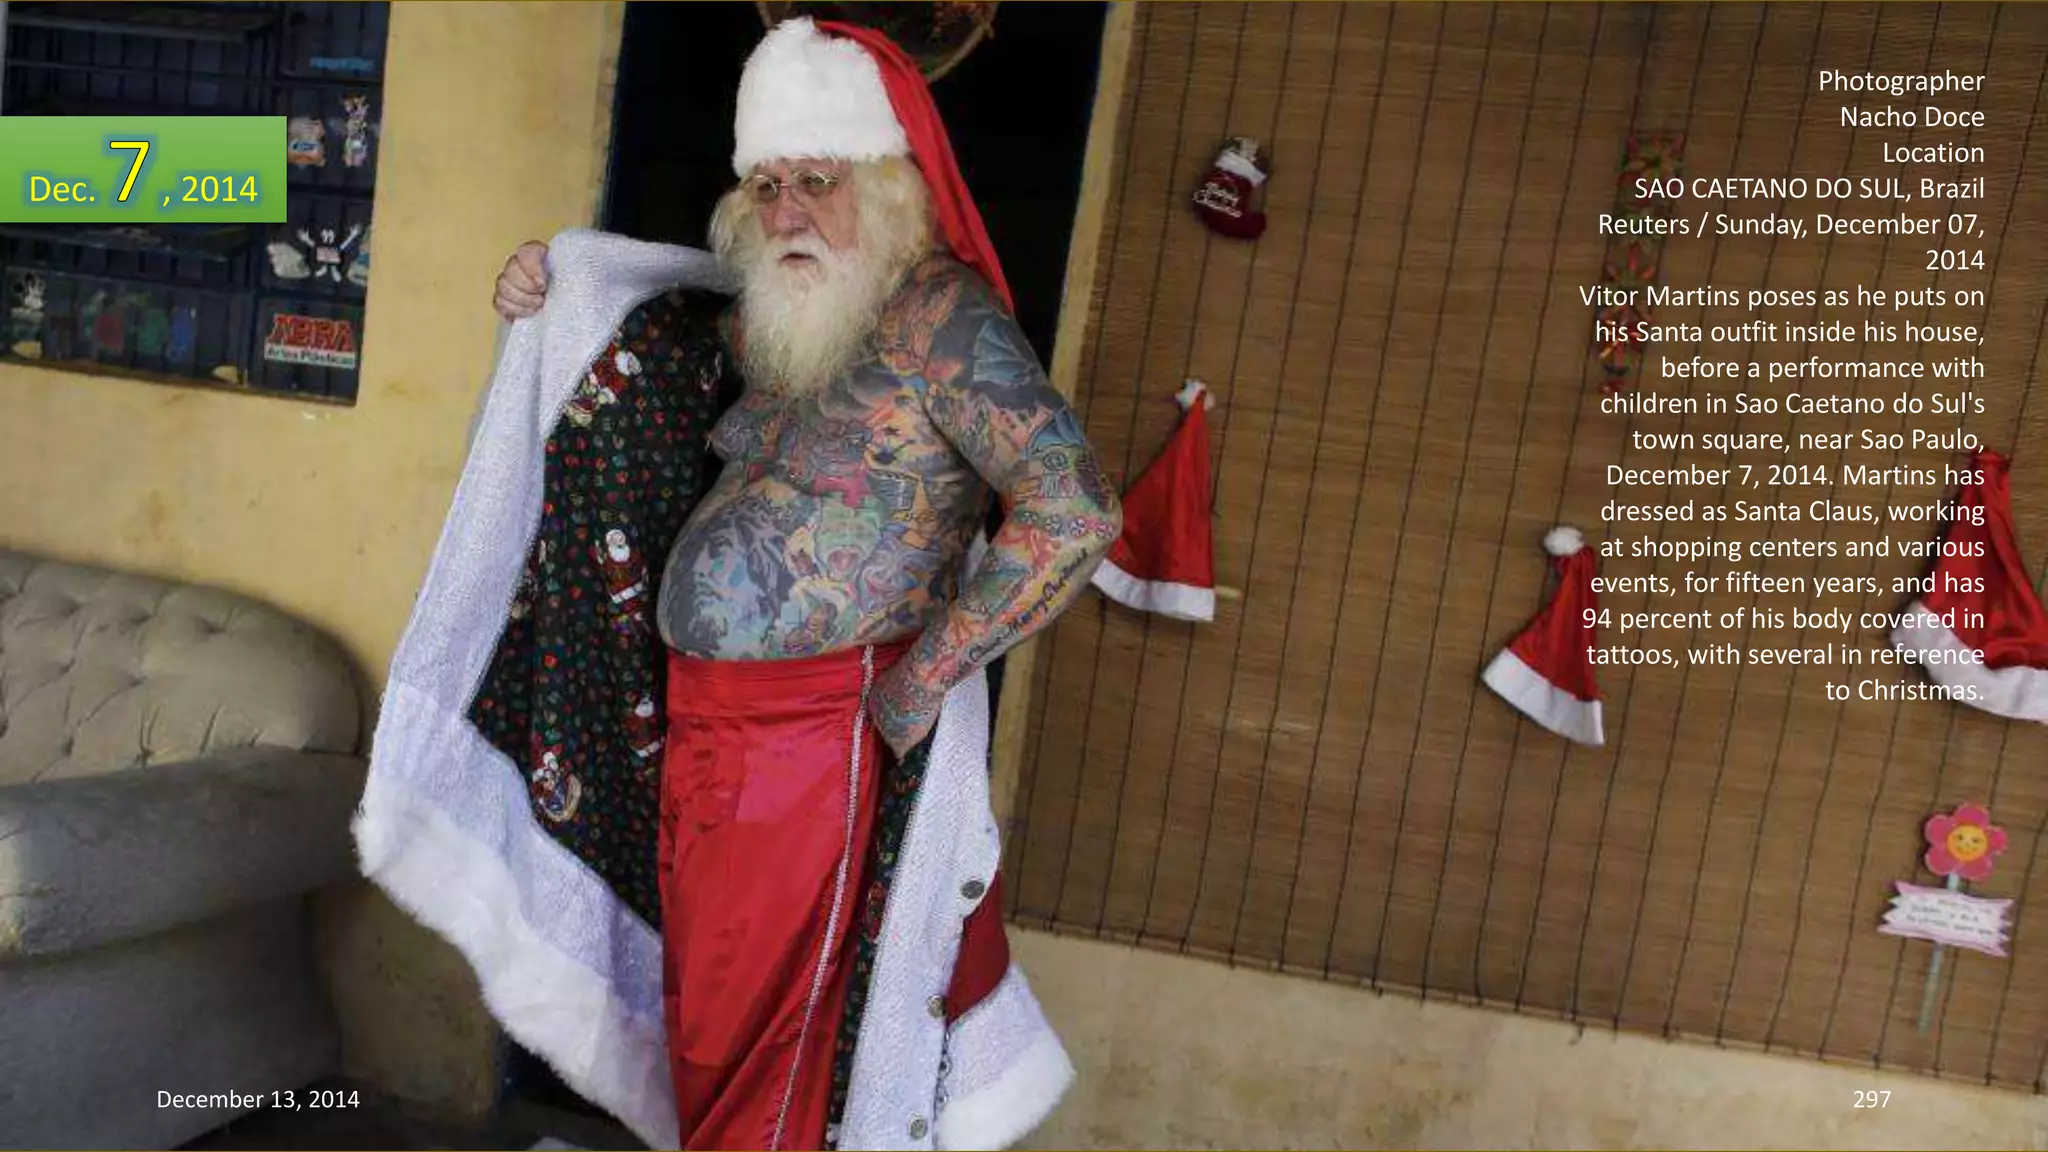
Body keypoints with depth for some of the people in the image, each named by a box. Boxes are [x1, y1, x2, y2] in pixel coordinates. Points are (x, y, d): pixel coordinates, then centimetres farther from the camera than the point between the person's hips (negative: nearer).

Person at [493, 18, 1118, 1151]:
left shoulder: (939, 313, -17)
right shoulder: (786, 315, 7)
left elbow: (1075, 512, -29)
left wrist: (918, 684, -21)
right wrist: (555, 300, 12)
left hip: (814, 733, -8)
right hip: (704, 714, 8)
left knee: (757, 1027, 8)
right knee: (702, 1007, 22)